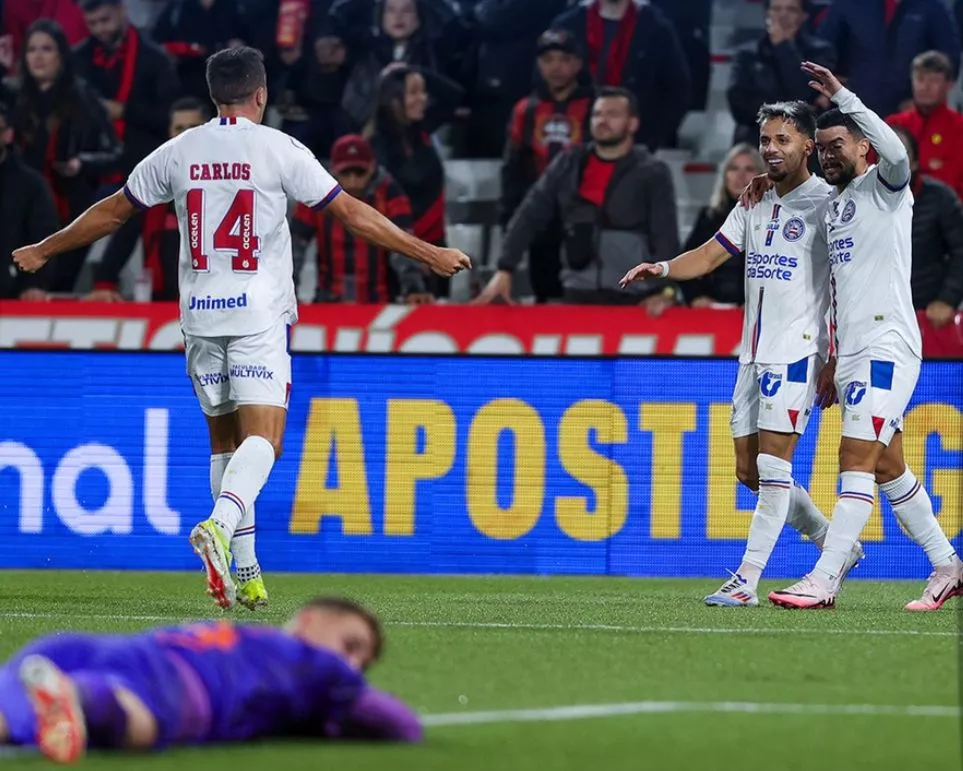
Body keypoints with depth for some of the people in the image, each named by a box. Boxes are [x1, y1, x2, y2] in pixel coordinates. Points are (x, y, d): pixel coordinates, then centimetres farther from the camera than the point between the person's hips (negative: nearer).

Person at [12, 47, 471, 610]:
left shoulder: (178, 152, 6)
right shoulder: (279, 150, -4)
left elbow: (112, 212, 15)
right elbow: (351, 212, -4)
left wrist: (42, 252, 29)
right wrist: (430, 254, 2)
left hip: (200, 312, 4)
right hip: (259, 314, -4)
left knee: (226, 441, 12)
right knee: (262, 437, -9)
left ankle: (245, 573, 12)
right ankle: (220, 527, -36)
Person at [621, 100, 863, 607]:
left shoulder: (826, 203, -6)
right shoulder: (754, 203, 15)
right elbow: (711, 255, 15)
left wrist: (836, 364, -12)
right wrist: (662, 268, -6)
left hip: (797, 351, -8)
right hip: (753, 352, 8)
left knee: (772, 462, -11)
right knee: (750, 470, 8)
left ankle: (747, 580, -10)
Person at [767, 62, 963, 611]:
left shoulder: (883, 187, -4)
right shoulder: (833, 206, 20)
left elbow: (895, 151, -27)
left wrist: (842, 96, -27)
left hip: (887, 345, -9)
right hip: (853, 354, 9)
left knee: (856, 461, -14)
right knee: (888, 468, 11)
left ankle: (825, 580, -20)